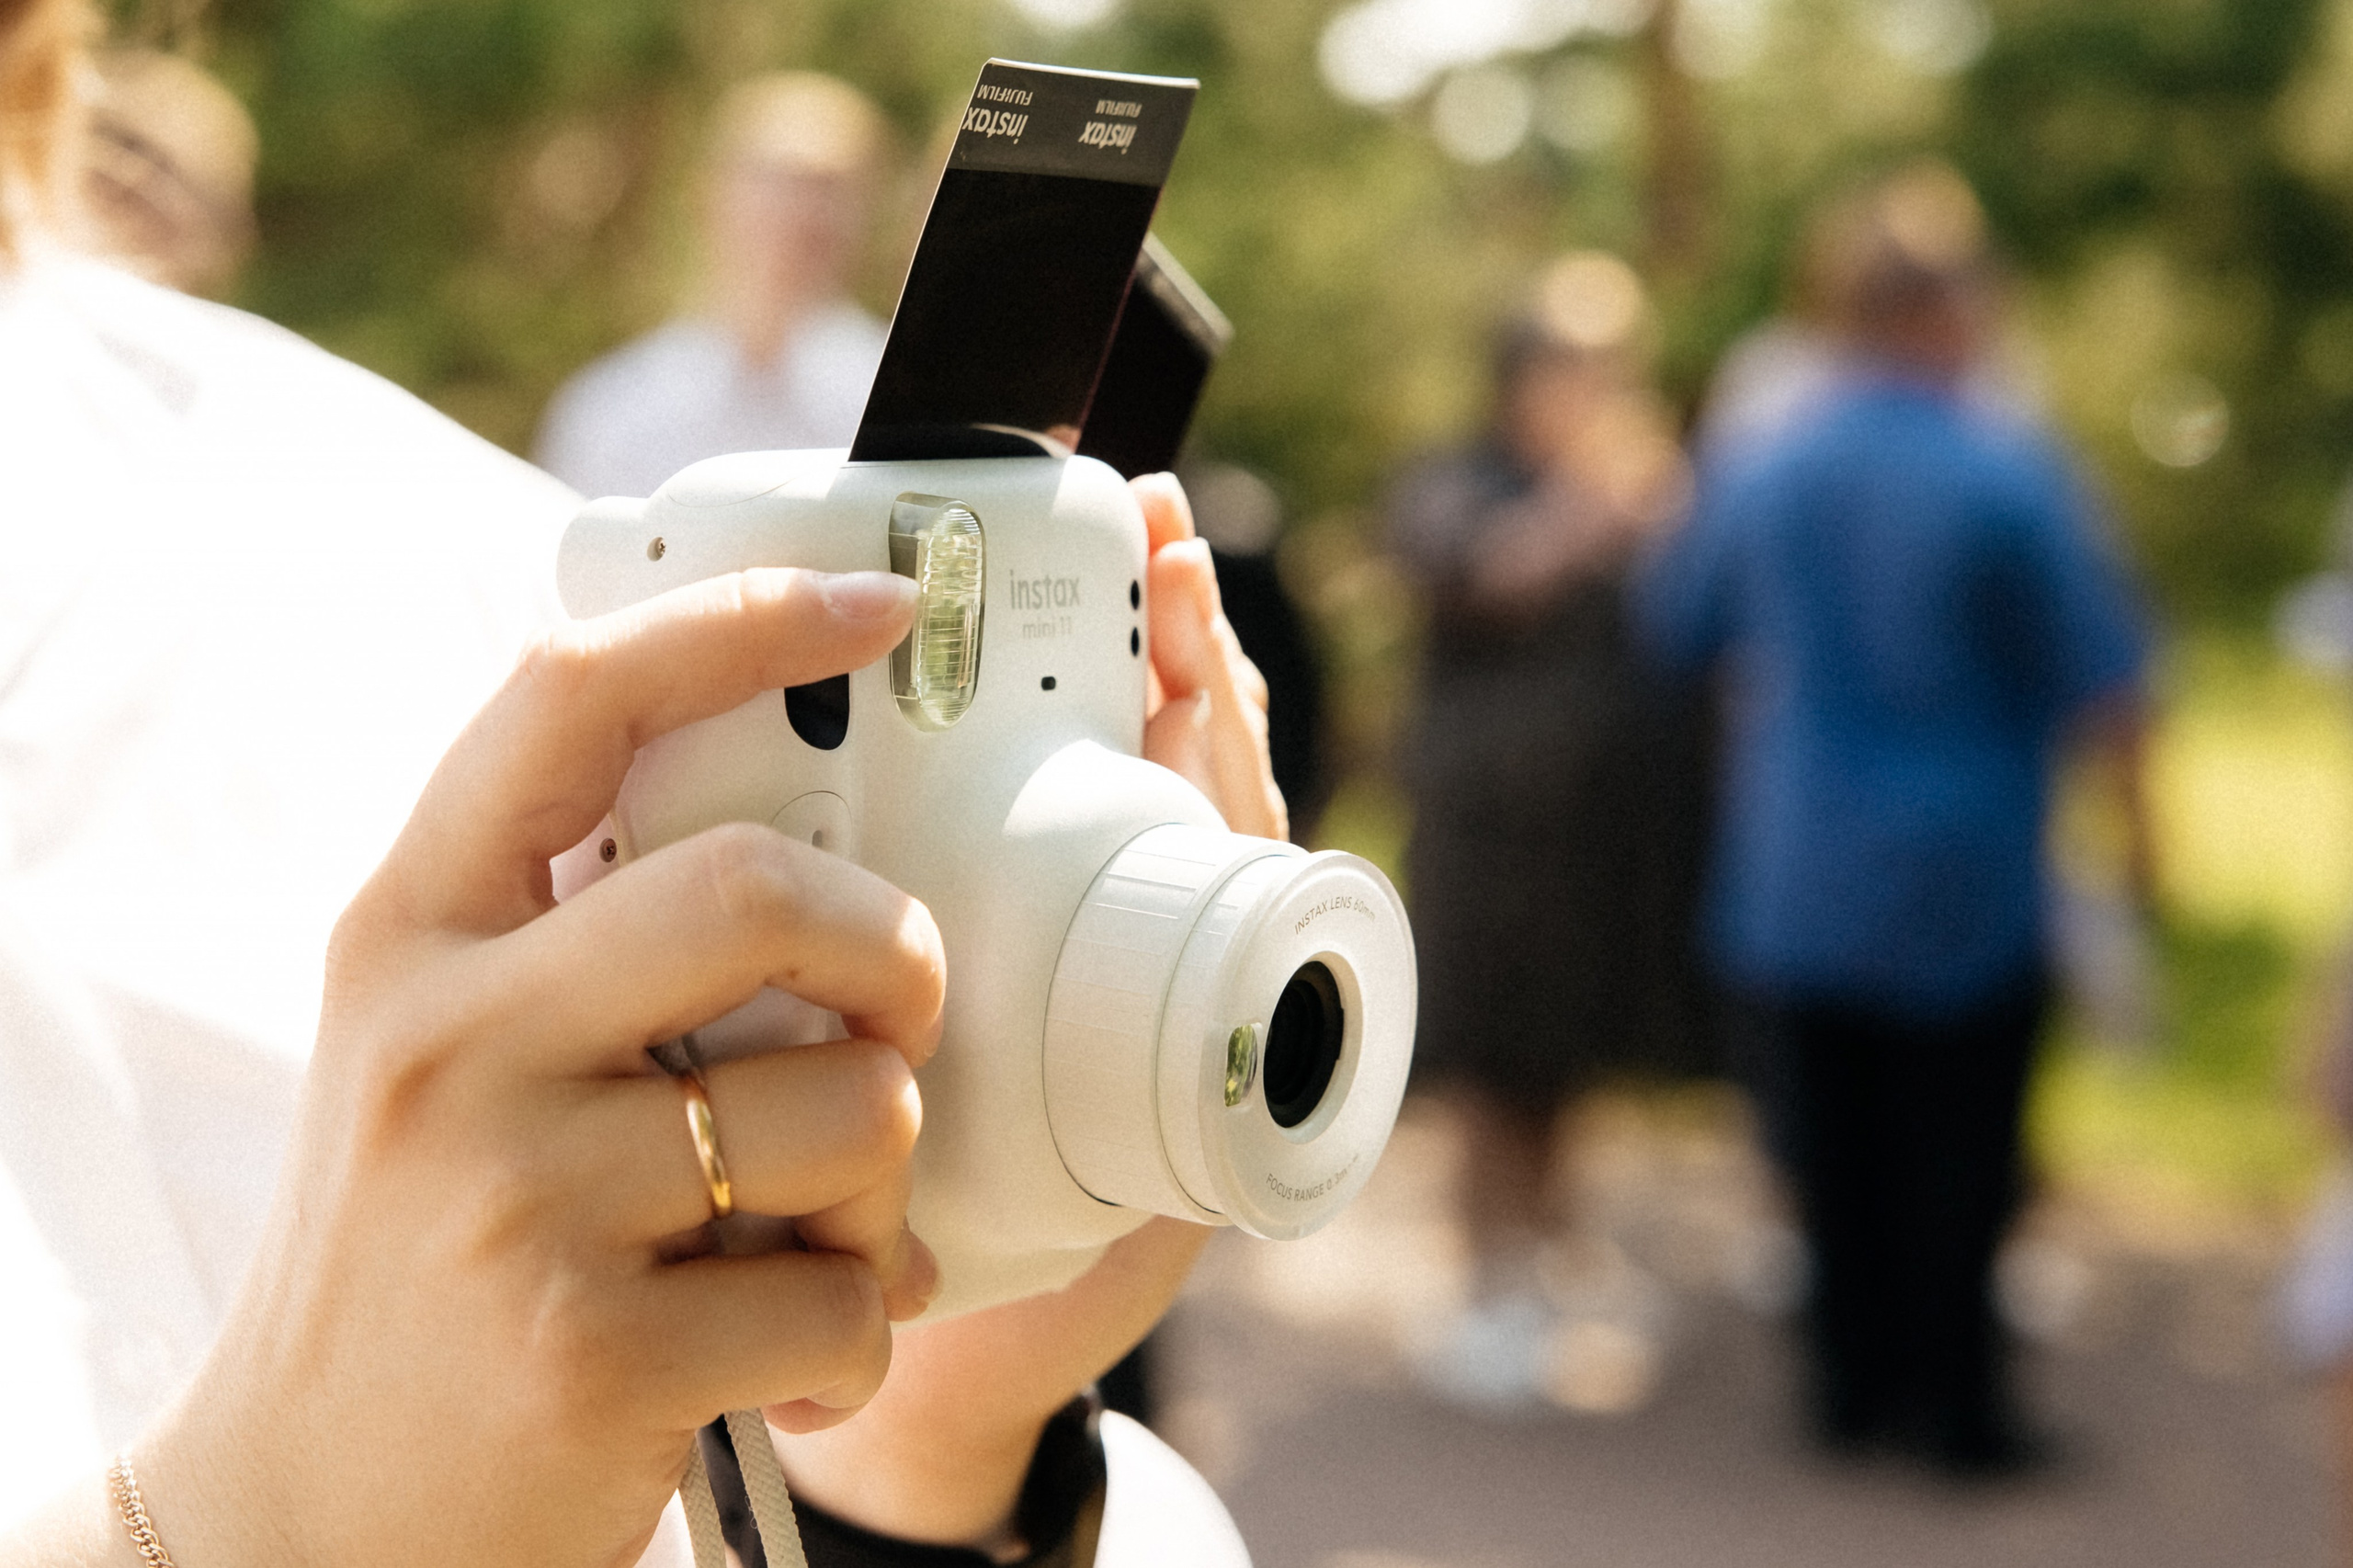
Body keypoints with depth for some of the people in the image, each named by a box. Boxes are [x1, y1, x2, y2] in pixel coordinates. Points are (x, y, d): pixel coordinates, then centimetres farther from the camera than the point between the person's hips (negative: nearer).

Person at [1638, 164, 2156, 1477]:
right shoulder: (2012, 475, -13)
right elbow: (2098, 675, -10)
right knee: (1960, 1147, 7)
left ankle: (1856, 1381, 23)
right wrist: (2136, 815, 5)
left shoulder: (1758, 472, 0)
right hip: (1966, 876, -4)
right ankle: (1956, 1403, 14)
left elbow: (1681, 629, 15)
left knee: (1835, 1137, 13)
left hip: (1798, 870, 4)